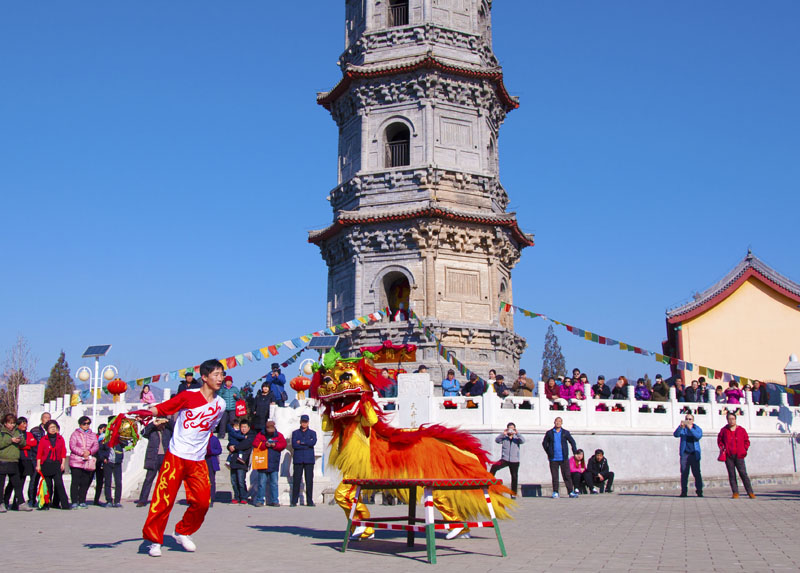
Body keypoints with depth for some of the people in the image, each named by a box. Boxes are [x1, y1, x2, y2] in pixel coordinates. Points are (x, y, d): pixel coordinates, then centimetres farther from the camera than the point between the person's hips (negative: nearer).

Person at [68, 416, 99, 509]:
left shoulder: (93, 435, 16)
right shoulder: (75, 434, 5)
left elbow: (96, 446, 5)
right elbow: (72, 446, -7)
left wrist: (89, 451, -14)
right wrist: (82, 453, -18)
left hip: (88, 462, 4)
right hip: (76, 462, -4)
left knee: (85, 482, 5)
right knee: (75, 482, -5)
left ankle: (82, 501, 12)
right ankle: (74, 502, -2)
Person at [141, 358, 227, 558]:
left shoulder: (220, 404, 6)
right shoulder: (188, 396, -6)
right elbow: (161, 409, -7)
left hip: (198, 460, 4)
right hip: (176, 456, -4)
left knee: (203, 501, -4)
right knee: (163, 499, -5)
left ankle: (183, 532, 20)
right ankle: (154, 539, 10)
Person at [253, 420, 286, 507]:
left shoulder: (279, 435, 8)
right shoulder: (260, 435, 4)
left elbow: (283, 444, 0)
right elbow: (255, 444, -6)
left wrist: (275, 445, -15)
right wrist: (265, 445, -19)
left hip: (274, 464, 1)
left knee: (274, 483, 5)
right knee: (262, 483, 1)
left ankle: (274, 501, 11)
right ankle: (260, 501, 8)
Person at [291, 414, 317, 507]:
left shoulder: (312, 433, 13)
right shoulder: (295, 433, 13)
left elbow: (313, 442, -7)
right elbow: (294, 445, -3)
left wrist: (301, 442, -4)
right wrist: (307, 444, -6)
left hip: (309, 460, 0)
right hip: (298, 460, 0)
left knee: (309, 480, -3)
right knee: (296, 480, -3)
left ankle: (310, 501, 2)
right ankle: (294, 501, 3)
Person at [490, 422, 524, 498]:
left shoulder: (517, 438, 5)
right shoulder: (504, 438, 5)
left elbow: (523, 441, -14)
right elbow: (497, 440, -12)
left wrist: (517, 433, -27)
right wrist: (503, 434, -26)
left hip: (514, 461, 1)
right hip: (505, 459, -1)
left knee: (514, 477, 2)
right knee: (494, 467, -24)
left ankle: (513, 494, 13)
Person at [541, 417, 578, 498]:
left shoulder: (565, 433, 6)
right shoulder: (549, 433, 5)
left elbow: (572, 442, 14)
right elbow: (544, 443, 15)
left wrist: (575, 452, 7)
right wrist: (548, 452, 8)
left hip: (564, 458, 0)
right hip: (553, 459, 0)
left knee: (567, 475, -2)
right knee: (554, 476, 4)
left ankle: (571, 492, 2)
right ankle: (555, 492, 10)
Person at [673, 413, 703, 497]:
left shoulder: (697, 428, 8)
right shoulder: (682, 428, 9)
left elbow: (699, 436, -12)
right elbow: (676, 434, -9)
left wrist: (690, 428, -25)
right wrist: (681, 427, -27)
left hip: (694, 454, -1)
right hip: (684, 454, 1)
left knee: (697, 473, -4)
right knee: (684, 473, -1)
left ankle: (699, 491, 3)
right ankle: (684, 491, 3)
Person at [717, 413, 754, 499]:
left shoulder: (741, 430, 6)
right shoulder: (724, 430, 7)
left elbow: (747, 441, 14)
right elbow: (719, 440, 16)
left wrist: (744, 450, 4)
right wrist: (722, 448, 3)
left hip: (739, 456, -1)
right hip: (728, 456, 1)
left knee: (743, 473, -5)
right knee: (731, 474, 1)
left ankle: (750, 492, 0)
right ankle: (735, 492, 5)